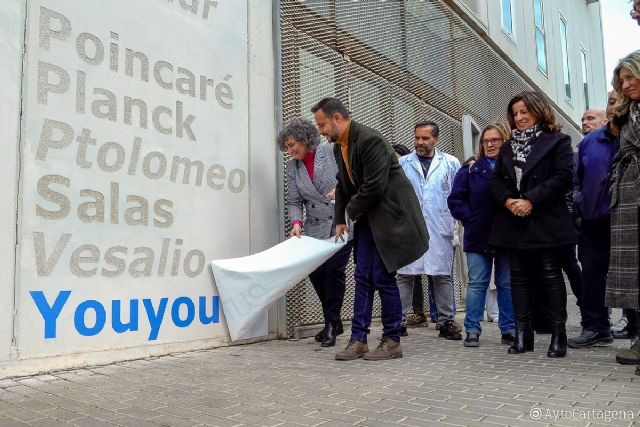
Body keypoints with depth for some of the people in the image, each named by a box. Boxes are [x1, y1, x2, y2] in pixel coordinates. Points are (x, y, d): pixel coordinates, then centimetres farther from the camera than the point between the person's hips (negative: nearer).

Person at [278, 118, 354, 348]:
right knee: (315, 271, 0)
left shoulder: (332, 151, -3)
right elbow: (294, 202, 5)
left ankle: (331, 323, 5)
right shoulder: (292, 168, 8)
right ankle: (333, 321, 21)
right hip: (316, 228, 4)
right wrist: (296, 222, -13)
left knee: (334, 270, -11)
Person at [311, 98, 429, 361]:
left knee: (382, 277, -4)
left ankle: (392, 341, 10)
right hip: (367, 218, 8)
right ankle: (358, 339, 10)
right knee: (363, 277, 5)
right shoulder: (339, 146, 8)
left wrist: (351, 212, -9)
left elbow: (374, 187, -23)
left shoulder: (370, 140, -20)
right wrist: (340, 220, 11)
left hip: (389, 215, -8)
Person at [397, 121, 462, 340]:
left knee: (443, 276, 6)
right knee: (404, 275, 1)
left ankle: (446, 322, 16)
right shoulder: (402, 164, 9)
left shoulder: (451, 163, 9)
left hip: (440, 230, 0)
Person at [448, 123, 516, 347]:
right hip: (478, 238, 0)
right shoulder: (471, 170, 3)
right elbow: (455, 199, 3)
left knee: (507, 285, 9)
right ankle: (472, 330, 10)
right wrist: (469, 218, -6)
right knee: (477, 284, 4)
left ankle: (509, 330, 20)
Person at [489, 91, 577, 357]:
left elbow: (563, 177, -9)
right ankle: (522, 335, 11)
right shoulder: (508, 148, 18)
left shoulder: (557, 141, 2)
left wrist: (531, 200, -16)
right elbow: (495, 180, 11)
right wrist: (508, 200, -9)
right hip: (514, 223, 5)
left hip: (547, 222, -5)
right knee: (519, 277, 5)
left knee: (551, 275, -2)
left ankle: (558, 336, 6)